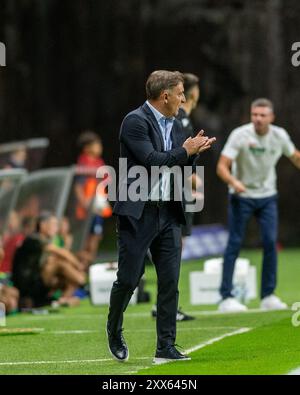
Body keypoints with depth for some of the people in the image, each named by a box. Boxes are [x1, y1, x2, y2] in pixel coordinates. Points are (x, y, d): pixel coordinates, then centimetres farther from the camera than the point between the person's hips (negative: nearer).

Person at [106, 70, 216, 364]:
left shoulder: (175, 125, 13)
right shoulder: (135, 121, -11)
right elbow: (152, 161, -21)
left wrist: (193, 152, -1)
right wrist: (185, 151, -10)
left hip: (168, 213, 7)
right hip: (138, 213, -7)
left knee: (170, 282, 1)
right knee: (129, 279, -1)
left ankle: (166, 348, 4)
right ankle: (114, 329, 25)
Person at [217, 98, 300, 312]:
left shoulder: (280, 136, -5)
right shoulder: (240, 135, -17)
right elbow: (222, 166, -21)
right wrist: (234, 182, -39)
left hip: (268, 197, 3)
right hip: (241, 196, -3)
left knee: (271, 242, -5)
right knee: (235, 244, -5)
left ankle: (268, 296, 5)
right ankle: (226, 297, -2)